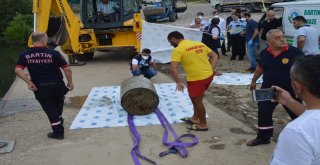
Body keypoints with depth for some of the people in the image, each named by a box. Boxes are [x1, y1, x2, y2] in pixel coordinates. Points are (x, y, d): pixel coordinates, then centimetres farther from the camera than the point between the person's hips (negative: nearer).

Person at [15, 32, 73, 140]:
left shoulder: (25, 55, -3)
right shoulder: (54, 53, -10)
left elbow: (18, 70, -13)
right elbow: (67, 69, -10)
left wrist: (29, 82, -8)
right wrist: (70, 83, 2)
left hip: (40, 88, 0)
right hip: (57, 85, 0)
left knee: (50, 110, 11)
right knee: (58, 106, 27)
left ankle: (58, 132, 15)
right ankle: (59, 121, 50)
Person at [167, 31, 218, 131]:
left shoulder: (178, 50, -11)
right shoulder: (199, 44, 10)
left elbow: (173, 68, -21)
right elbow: (214, 56, 14)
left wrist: (178, 82, -11)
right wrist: (211, 69, 9)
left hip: (196, 79, -8)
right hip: (209, 75, 8)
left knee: (197, 101, 13)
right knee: (197, 99, 26)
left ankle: (203, 125, 28)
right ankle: (195, 118, 42)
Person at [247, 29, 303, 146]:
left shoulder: (294, 52, -16)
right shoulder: (264, 53, -2)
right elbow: (260, 68, 15)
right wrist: (253, 81, 25)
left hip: (289, 91, -3)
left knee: (297, 114, 10)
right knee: (263, 113, 10)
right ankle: (263, 137, 28)